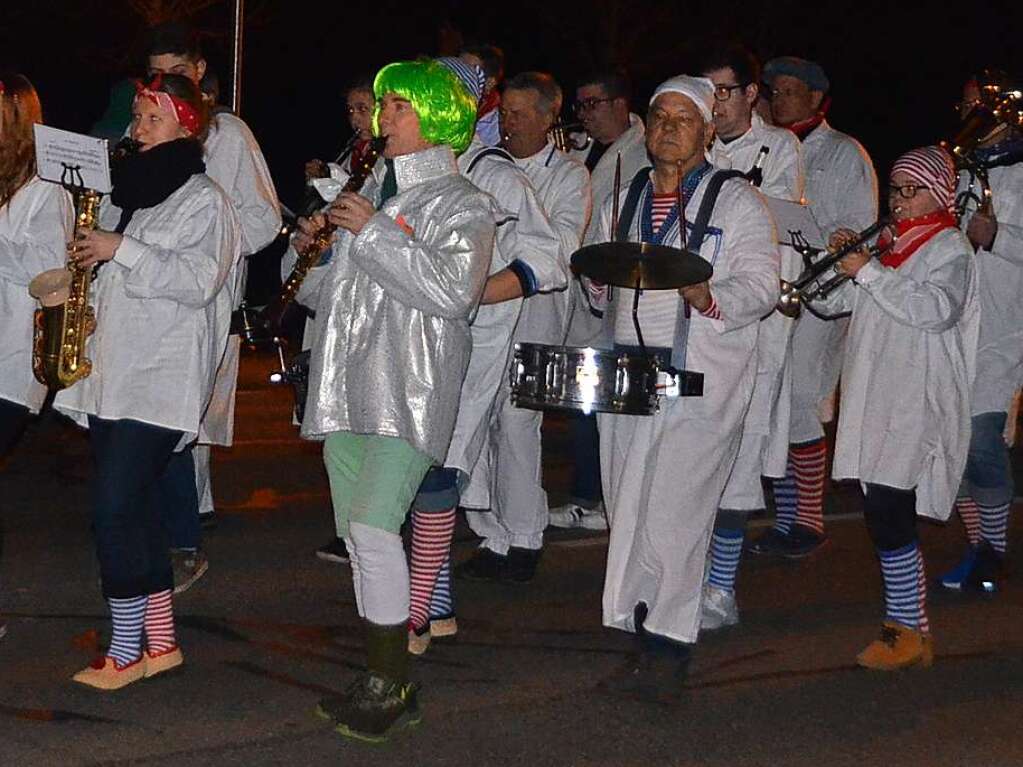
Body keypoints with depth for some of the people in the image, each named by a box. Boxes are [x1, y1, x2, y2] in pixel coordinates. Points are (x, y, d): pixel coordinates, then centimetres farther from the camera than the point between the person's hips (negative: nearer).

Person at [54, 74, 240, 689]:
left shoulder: (204, 200, -3)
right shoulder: (124, 192, 18)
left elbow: (198, 280, -17)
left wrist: (122, 249, -19)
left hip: (160, 380, -7)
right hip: (110, 377, 8)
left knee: (117, 510, -12)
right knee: (137, 511, 9)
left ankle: (127, 649, -2)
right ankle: (160, 641, 17)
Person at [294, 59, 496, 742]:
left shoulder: (461, 204, -1)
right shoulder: (371, 192, 19)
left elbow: (453, 293, -17)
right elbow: (330, 291, 25)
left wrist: (372, 231, -16)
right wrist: (314, 245, 4)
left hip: (407, 387, -7)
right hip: (346, 382, 7)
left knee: (374, 526, -18)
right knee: (358, 532, 7)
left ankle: (390, 688, -8)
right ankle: (385, 680, 16)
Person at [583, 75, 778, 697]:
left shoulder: (737, 201, 4)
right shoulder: (623, 201, 21)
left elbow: (760, 285, -5)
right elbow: (602, 293, 27)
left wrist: (710, 299, -24)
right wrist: (601, 283, 3)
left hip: (701, 378, -5)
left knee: (674, 508, -11)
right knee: (628, 506, 3)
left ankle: (668, 646, -4)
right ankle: (647, 635, 10)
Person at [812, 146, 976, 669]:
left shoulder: (950, 248, -2)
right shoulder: (887, 244, 20)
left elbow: (936, 308, -20)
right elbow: (832, 301, 20)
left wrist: (869, 273, -17)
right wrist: (839, 259, 2)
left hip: (916, 406, -7)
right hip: (875, 400, 7)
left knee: (889, 515, -13)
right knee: (883, 514, 8)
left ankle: (910, 631, -6)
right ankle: (903, 620, 17)